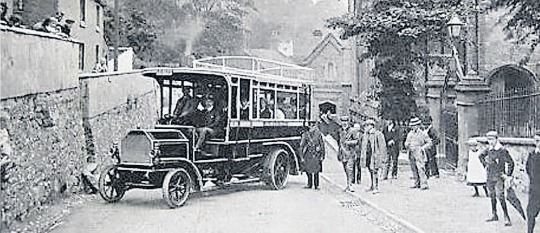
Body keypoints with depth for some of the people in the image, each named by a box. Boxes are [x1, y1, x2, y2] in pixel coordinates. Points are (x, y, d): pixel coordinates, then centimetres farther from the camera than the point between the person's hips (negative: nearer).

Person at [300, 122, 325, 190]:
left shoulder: (318, 134, 1)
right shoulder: (305, 134, 0)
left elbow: (322, 145, 6)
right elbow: (301, 146, 2)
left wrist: (322, 156, 4)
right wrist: (302, 157, -1)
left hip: (316, 155, -1)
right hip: (308, 155, 1)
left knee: (316, 171, -1)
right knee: (308, 170, 5)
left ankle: (316, 185, 10)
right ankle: (309, 184, 20)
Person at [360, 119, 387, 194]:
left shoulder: (378, 134, -8)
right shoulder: (365, 135, 11)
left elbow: (382, 146, -7)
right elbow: (363, 145, 20)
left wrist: (383, 157, -8)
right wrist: (362, 155, 14)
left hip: (375, 155, -6)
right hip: (368, 154, 6)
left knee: (374, 171, -11)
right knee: (370, 171, 13)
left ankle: (376, 188, -7)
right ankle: (372, 186, 24)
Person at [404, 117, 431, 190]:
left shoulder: (423, 133, 0)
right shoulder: (410, 134, 14)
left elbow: (429, 142, 4)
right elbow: (406, 142, 19)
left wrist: (423, 148, -9)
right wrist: (407, 145, -4)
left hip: (419, 154, -6)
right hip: (411, 154, 6)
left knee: (421, 169, -15)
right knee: (414, 170, 9)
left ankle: (424, 185, -17)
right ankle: (417, 184, 18)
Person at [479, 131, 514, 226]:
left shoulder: (502, 150, -14)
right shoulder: (489, 149, 4)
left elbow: (511, 163, -12)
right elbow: (480, 156, 24)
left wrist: (508, 175, -11)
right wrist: (485, 164, 17)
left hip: (499, 177, -7)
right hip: (490, 177, 7)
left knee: (500, 197, -13)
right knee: (492, 196, 15)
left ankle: (507, 218, -9)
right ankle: (494, 215, 27)